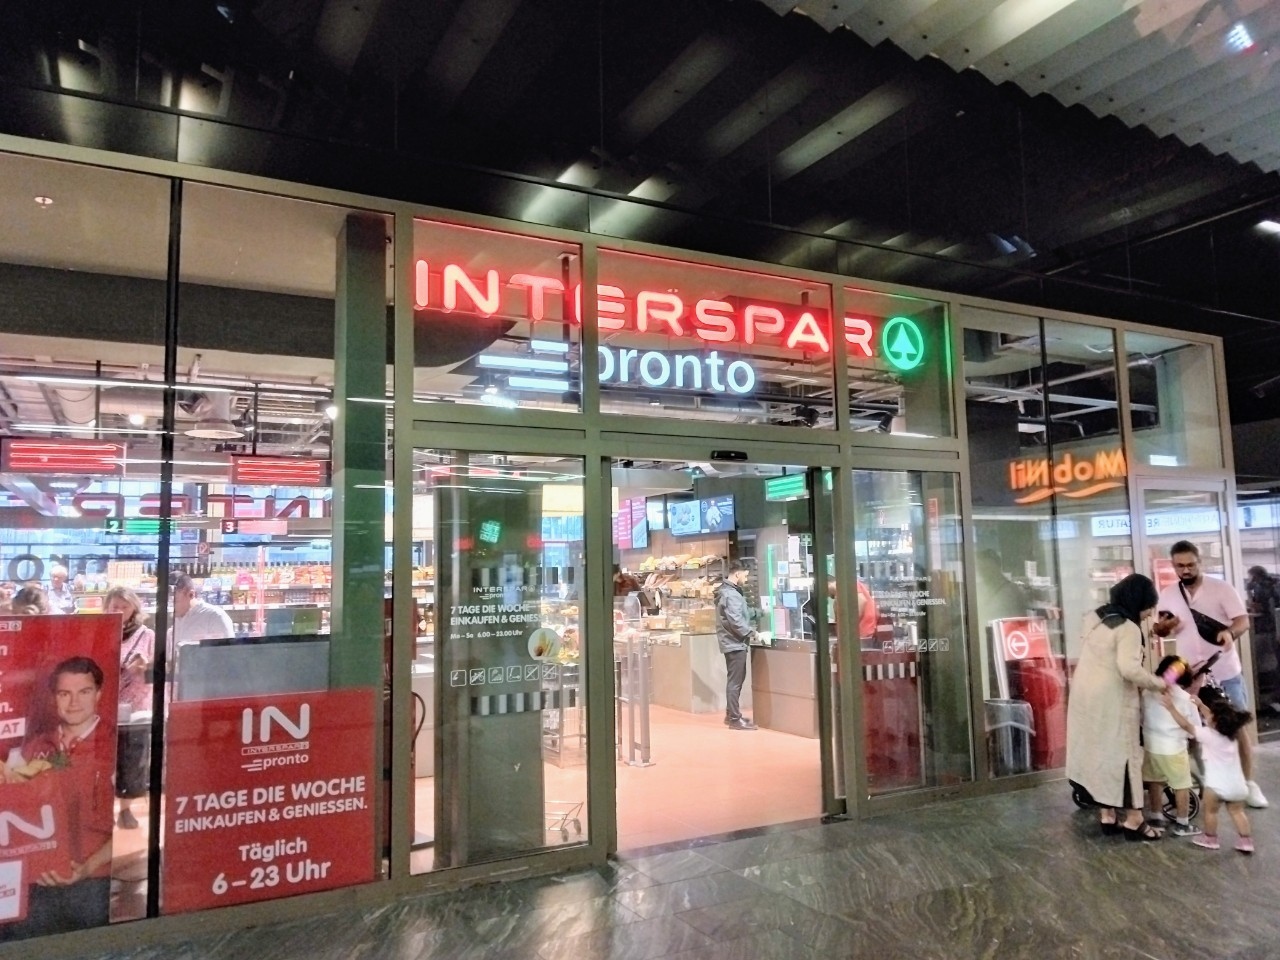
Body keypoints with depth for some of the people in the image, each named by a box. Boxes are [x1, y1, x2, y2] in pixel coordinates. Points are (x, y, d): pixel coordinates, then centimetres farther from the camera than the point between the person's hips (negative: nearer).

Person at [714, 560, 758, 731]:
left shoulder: (727, 591, 14)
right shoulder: (731, 594, -20)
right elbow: (735, 621, -25)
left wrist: (749, 630, 11)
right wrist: (750, 633, -13)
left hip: (732, 642, 11)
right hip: (735, 643, -11)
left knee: (735, 680, 18)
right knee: (735, 681, -5)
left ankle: (731, 714, 26)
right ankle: (735, 719, 0)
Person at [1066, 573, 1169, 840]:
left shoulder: (1096, 618, 11)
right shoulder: (1129, 628, -16)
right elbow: (1129, 668, -26)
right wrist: (1157, 683, -12)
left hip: (1086, 695, 8)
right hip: (1112, 700, -8)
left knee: (1098, 752, 13)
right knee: (1123, 755, 2)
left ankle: (1107, 815, 21)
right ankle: (1133, 820, 10)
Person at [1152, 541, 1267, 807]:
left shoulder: (1221, 588, -9)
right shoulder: (1167, 594, 1)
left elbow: (1243, 620, -17)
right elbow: (1158, 629, 10)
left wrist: (1230, 632, -39)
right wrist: (1162, 628, -14)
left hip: (1226, 673, -3)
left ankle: (1249, 783, 17)